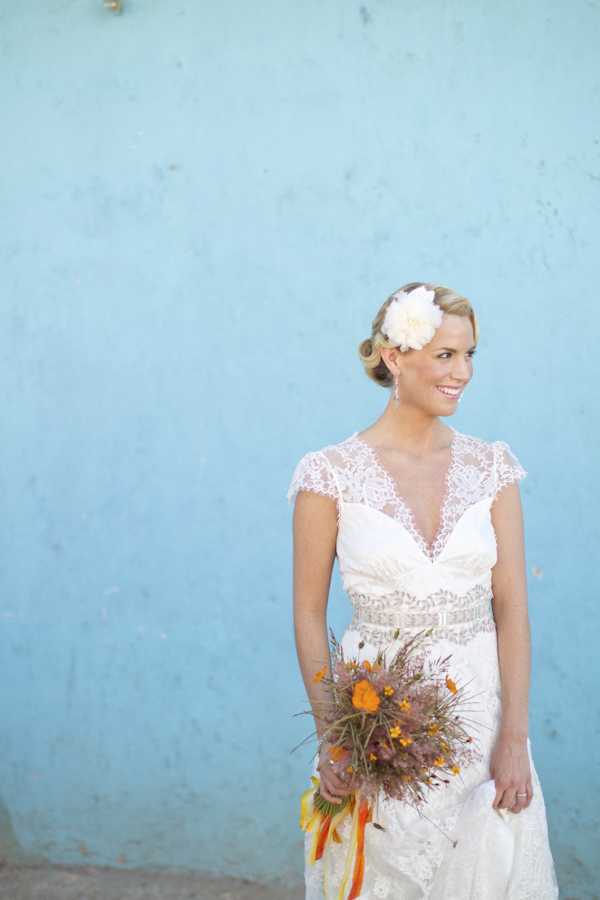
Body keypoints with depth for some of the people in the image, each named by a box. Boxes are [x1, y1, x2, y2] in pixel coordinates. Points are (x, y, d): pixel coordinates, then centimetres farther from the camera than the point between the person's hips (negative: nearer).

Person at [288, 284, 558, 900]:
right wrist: (331, 739, -11)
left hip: (480, 707, 3)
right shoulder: (331, 474, -7)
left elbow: (512, 606, -1)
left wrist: (513, 739, -9)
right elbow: (309, 615, -3)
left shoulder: (490, 468, 1)